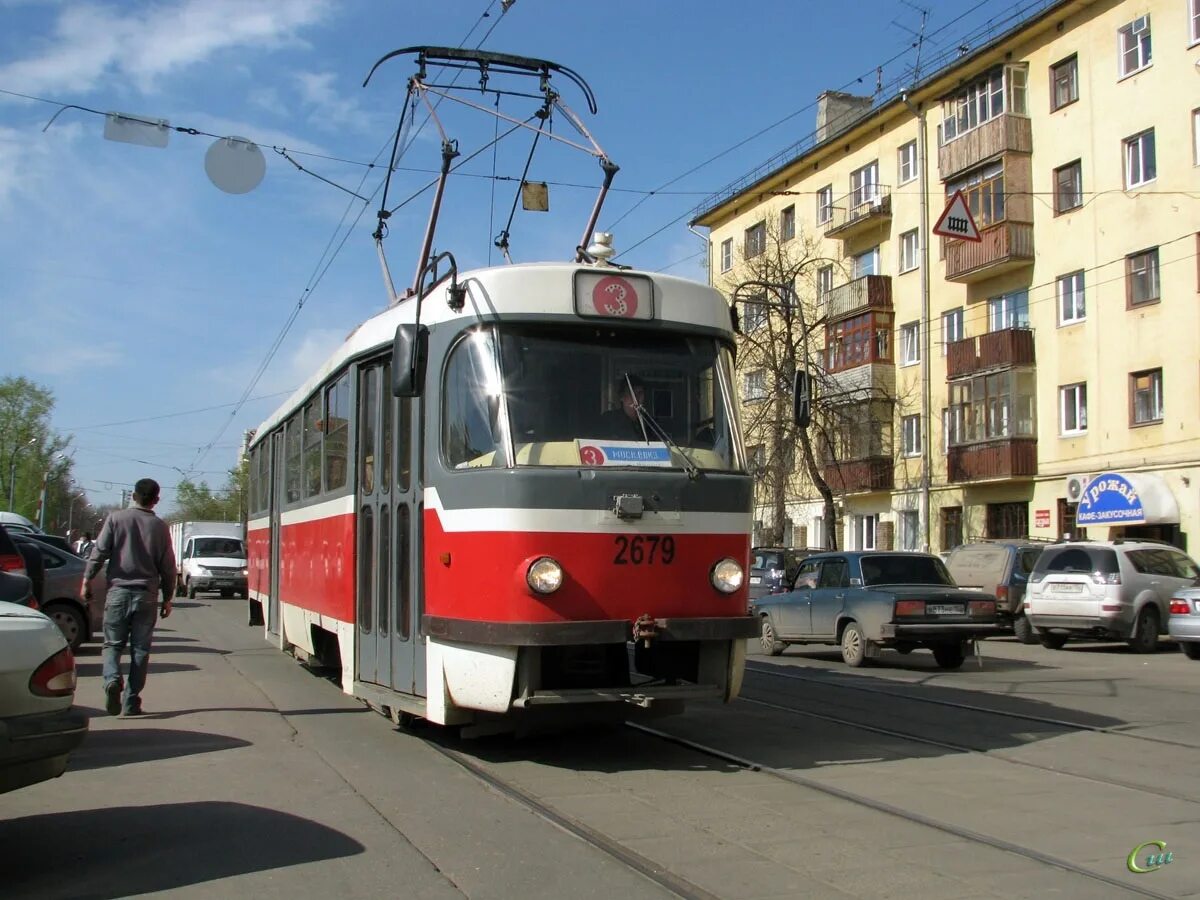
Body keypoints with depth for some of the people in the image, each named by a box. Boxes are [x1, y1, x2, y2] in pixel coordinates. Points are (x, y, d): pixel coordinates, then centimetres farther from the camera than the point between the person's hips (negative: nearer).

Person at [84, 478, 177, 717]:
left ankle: (113, 680, -19)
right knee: (140, 649, 7)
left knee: (113, 643, 9)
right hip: (147, 594, 1)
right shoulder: (160, 527, 3)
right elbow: (168, 566, 6)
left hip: (119, 591, -1)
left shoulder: (116, 518, 0)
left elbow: (99, 551, -5)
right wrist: (167, 598, 14)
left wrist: (87, 579, 4)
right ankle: (131, 701, 5)